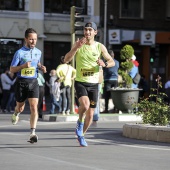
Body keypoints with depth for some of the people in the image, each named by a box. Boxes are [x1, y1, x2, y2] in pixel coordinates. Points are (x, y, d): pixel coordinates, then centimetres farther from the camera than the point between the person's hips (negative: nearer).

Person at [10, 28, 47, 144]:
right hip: (21, 82, -2)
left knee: (34, 107, -14)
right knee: (20, 107, 14)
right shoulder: (20, 52, -8)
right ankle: (16, 114, 53)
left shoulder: (38, 52, 7)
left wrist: (41, 67, 4)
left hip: (33, 82, 2)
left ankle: (33, 133, -18)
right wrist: (23, 66, -23)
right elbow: (12, 69, -7)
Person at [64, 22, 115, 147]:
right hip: (80, 82, -2)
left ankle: (81, 135, 28)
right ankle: (80, 122, 1)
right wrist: (77, 47, -25)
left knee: (90, 114, 5)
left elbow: (112, 62, 7)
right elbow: (66, 60, -12)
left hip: (94, 84, 2)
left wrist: (104, 64, -16)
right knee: (85, 105, -29)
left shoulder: (100, 47, 1)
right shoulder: (78, 44, -1)